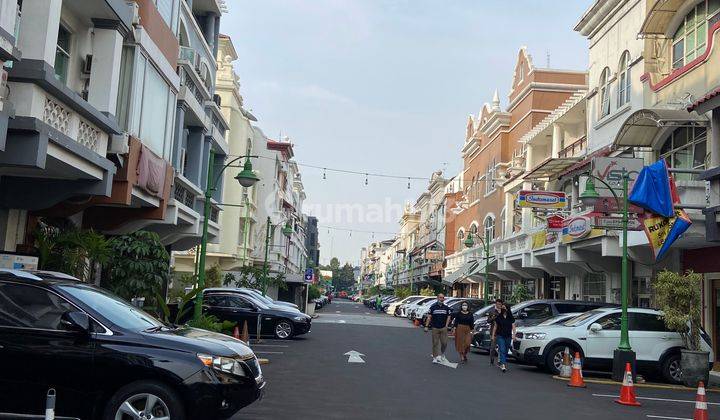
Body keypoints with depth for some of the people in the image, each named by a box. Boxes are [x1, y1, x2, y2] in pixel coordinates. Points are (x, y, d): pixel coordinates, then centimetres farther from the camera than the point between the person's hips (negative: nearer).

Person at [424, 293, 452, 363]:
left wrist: (446, 325, 0)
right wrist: (426, 326, -8)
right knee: (435, 343, 1)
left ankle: (442, 354, 27)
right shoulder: (433, 307, -1)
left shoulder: (446, 308, 6)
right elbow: (429, 317, -1)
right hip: (435, 328, -2)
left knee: (444, 343, 1)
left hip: (443, 328, 2)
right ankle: (435, 357, 7)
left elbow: (448, 317, 11)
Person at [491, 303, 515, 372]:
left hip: (508, 336, 2)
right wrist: (493, 335, 8)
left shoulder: (511, 318, 6)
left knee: (506, 351, 9)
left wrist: (514, 335, -8)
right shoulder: (498, 317, 4)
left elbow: (513, 326, 4)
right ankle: (503, 365, -22)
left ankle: (501, 362, 25)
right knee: (502, 350, -14)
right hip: (500, 336, -2)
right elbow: (495, 326, 10)